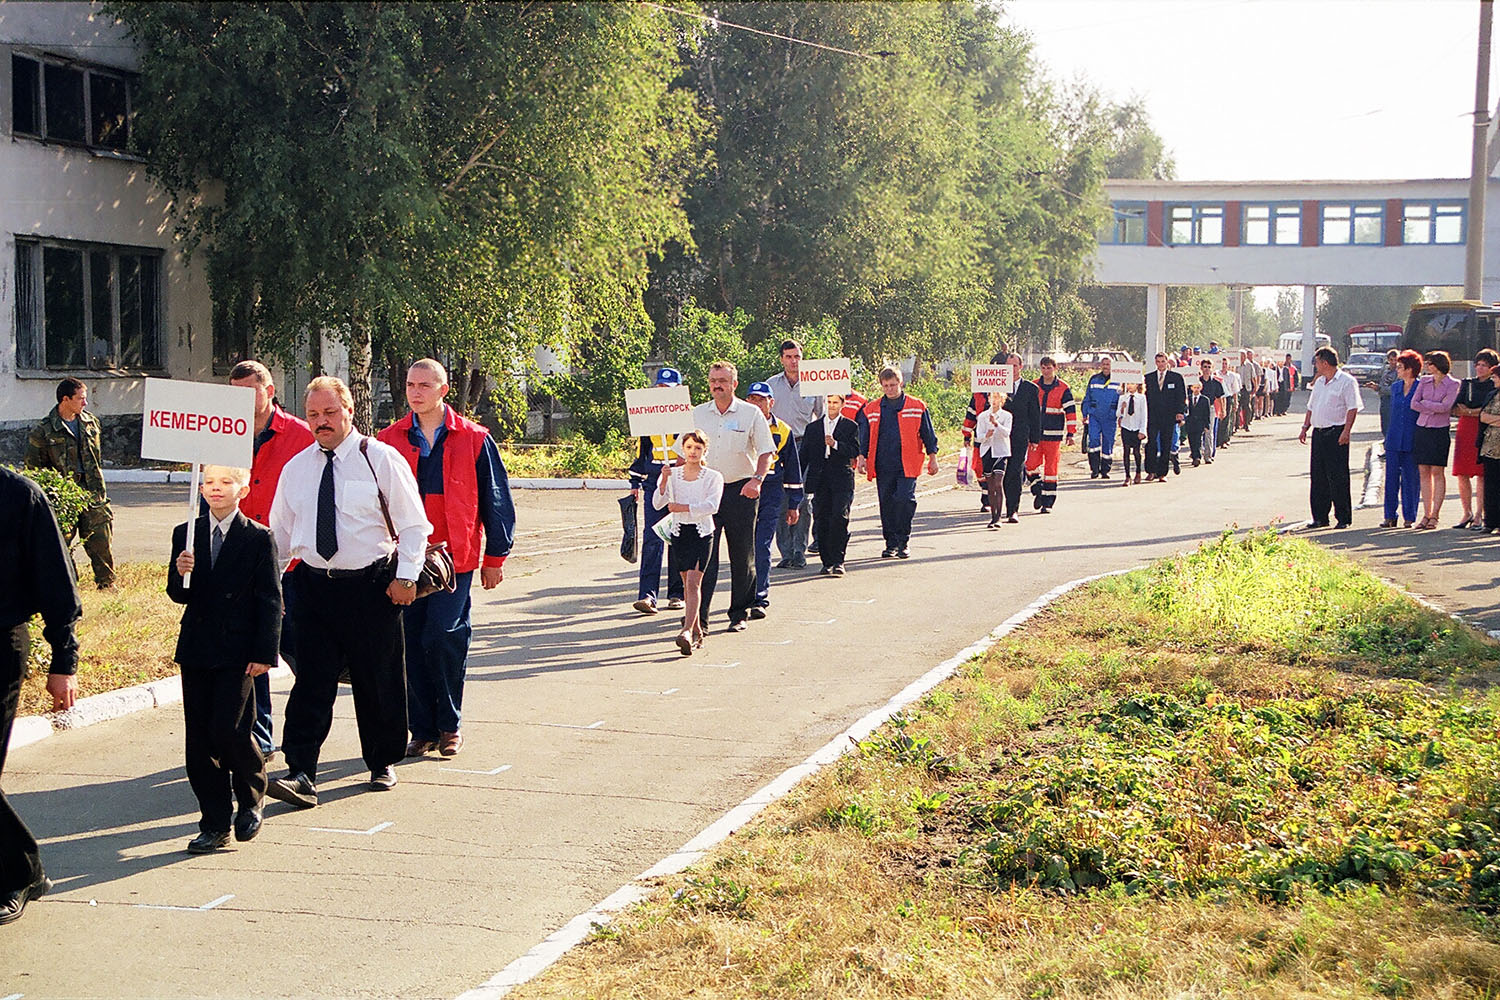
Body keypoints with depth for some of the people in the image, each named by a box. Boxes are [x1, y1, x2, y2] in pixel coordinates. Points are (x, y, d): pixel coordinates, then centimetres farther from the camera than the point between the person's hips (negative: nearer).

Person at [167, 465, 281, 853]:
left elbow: (270, 600, -4)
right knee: (199, 738, 5)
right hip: (196, 650, 4)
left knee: (229, 730, -12)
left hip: (238, 652, -4)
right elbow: (178, 595, 7)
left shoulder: (259, 538, -3)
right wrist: (180, 573, -16)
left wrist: (264, 653, -10)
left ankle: (251, 800, 16)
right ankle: (215, 825, 14)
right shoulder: (186, 535, 8)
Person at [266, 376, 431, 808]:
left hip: (372, 585, -2)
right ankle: (301, 775, -9)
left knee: (379, 682, 7)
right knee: (311, 681, -6)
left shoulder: (381, 458, -3)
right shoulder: (296, 468, 9)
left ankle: (382, 763, 25)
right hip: (314, 584, 3)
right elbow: (281, 531, 16)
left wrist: (406, 576, -9)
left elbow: (413, 524, -2)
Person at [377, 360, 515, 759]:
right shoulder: (390, 440, 8)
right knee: (412, 645, 2)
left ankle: (449, 725, 7)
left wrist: (495, 557, 6)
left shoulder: (474, 439, 2)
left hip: (455, 558, -3)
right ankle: (422, 730, 13)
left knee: (443, 638, -11)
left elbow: (494, 501, 6)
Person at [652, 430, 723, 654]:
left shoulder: (713, 477, -2)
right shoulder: (672, 474, 5)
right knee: (687, 584, 9)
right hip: (679, 532, 3)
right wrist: (664, 481, -18)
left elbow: (712, 506, -14)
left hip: (702, 533, -3)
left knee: (693, 582, -15)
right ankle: (697, 630, 19)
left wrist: (682, 507, -18)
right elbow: (658, 504, -3)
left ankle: (687, 630, -23)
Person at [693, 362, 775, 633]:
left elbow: (766, 451, -2)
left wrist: (757, 479, -18)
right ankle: (699, 615, -8)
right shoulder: (697, 414, 9)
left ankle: (739, 614, 15)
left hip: (740, 491, -1)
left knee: (742, 557, 5)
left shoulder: (751, 413, 1)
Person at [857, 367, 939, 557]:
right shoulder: (872, 409, 10)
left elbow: (928, 435, 9)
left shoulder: (917, 407, 5)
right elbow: (864, 437, 14)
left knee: (905, 500, -13)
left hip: (907, 466, -2)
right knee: (886, 504, 5)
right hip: (883, 466, 3)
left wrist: (933, 459, 7)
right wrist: (862, 457, 5)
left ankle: (902, 543, -1)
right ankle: (890, 543, 15)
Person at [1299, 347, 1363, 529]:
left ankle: (1343, 518, 0)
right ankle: (1320, 517, 14)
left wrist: (1346, 431, -21)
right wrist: (1305, 428, 15)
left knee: (1338, 477, -6)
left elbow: (1352, 408, -12)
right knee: (1317, 476, 7)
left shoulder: (1347, 381, -6)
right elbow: (1311, 408, 24)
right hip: (1318, 432, 8)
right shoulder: (1319, 382, 19)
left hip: (1336, 433, -8)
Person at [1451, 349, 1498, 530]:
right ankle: (1467, 513, 13)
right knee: (1462, 474, 1)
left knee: (1481, 474, -5)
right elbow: (1455, 409, 5)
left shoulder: (1494, 386, 3)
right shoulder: (1466, 383, 14)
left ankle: (1479, 515, -1)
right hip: (1464, 430, 4)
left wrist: (1470, 411, -13)